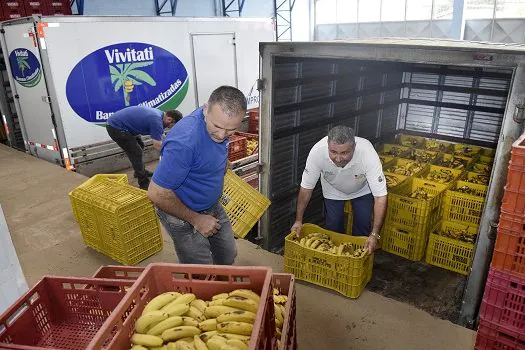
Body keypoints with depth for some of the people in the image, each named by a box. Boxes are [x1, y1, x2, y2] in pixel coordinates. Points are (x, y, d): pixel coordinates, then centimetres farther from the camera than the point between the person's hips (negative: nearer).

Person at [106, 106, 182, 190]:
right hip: (116, 127, -10)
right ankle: (144, 184, 4)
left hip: (116, 122, 10)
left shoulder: (159, 114, 7)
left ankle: (140, 172, 37)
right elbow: (157, 146, -16)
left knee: (139, 146, 21)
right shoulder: (156, 120, -23)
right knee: (136, 153, -5)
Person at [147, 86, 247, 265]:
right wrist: (196, 219, -21)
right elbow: (157, 194, -30)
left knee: (228, 257, 23)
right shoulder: (185, 140, -38)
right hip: (183, 214, -7)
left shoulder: (220, 121, -11)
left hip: (213, 206, 8)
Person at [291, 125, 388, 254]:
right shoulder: (317, 151, -38)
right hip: (333, 190, 1)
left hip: (362, 190, 0)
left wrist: (375, 234, -39)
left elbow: (380, 196, -36)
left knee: (363, 228, -4)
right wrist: (298, 220, -19)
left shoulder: (368, 153, -41)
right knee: (332, 228, -2)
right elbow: (306, 187, -22)